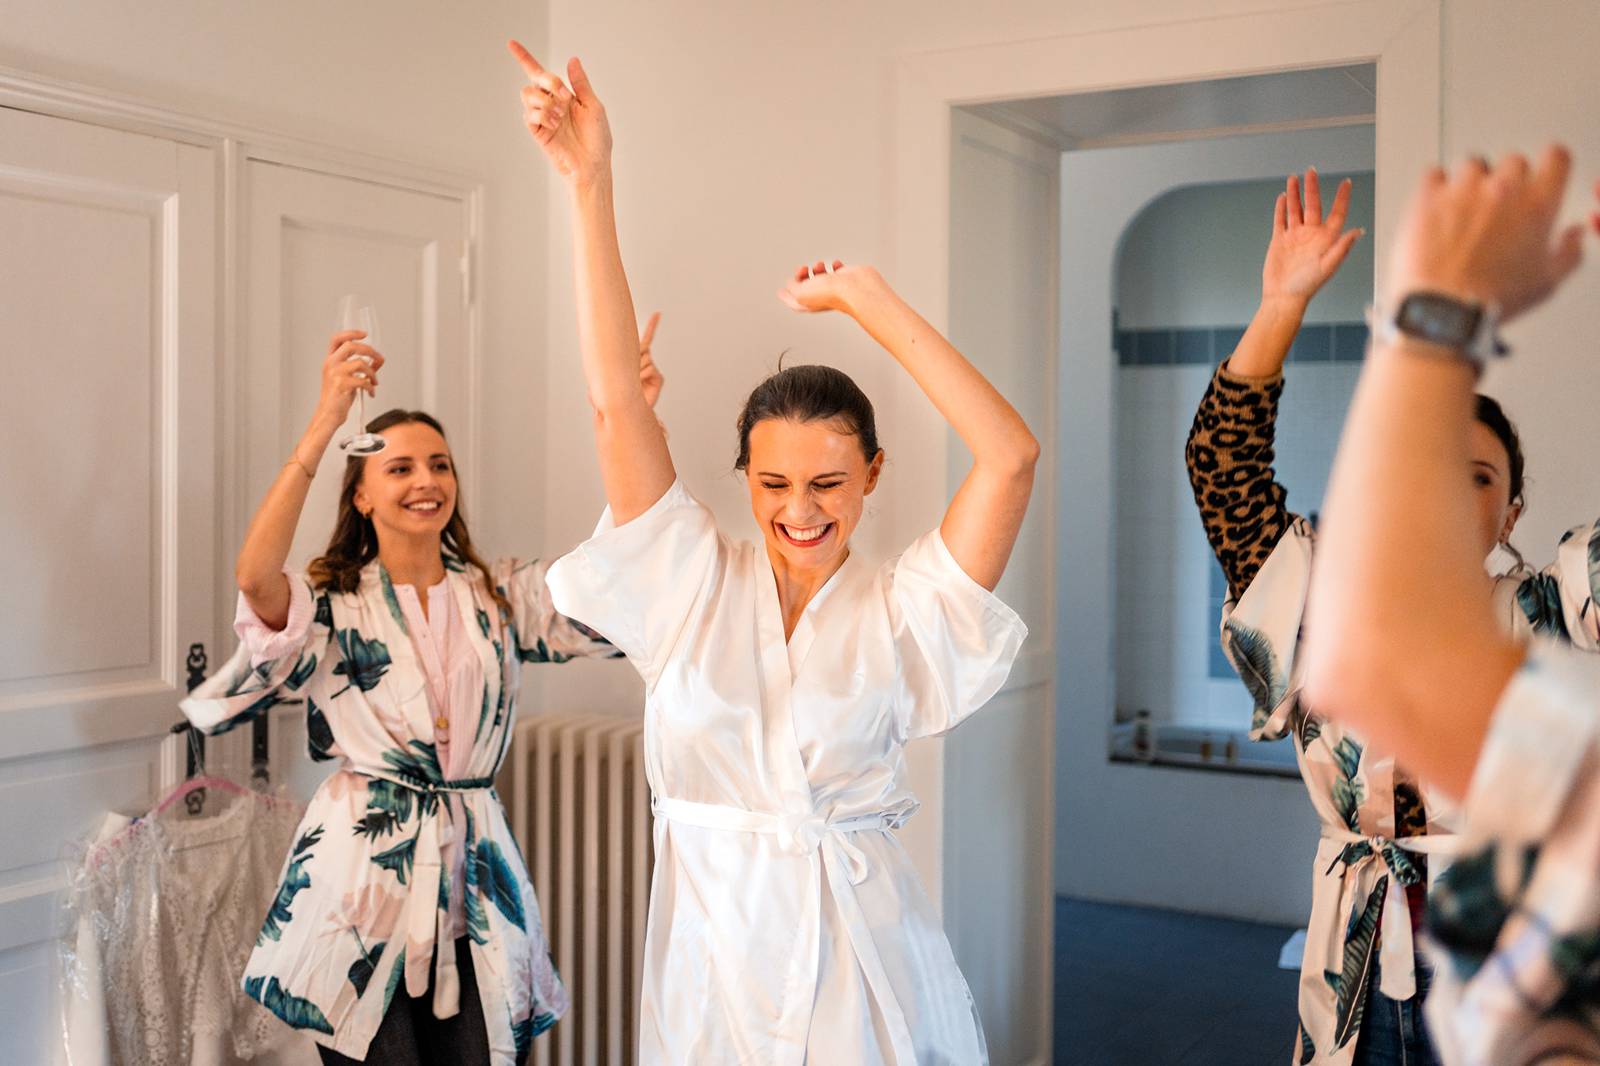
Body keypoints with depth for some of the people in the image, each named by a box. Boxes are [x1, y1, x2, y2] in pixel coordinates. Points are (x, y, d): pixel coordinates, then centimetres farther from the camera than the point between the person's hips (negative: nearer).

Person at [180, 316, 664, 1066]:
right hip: (363, 881, -3)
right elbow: (255, 577, -24)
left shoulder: (501, 595, 8)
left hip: (473, 876, 3)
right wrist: (323, 423, -33)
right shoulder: (333, 603, -2)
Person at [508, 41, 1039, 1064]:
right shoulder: (693, 580, -1)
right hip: (713, 942, 1)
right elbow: (617, 401, -8)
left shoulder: (900, 608, -4)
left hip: (858, 951, -1)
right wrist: (590, 185, -13)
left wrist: (868, 299, -14)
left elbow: (1011, 455, -16)